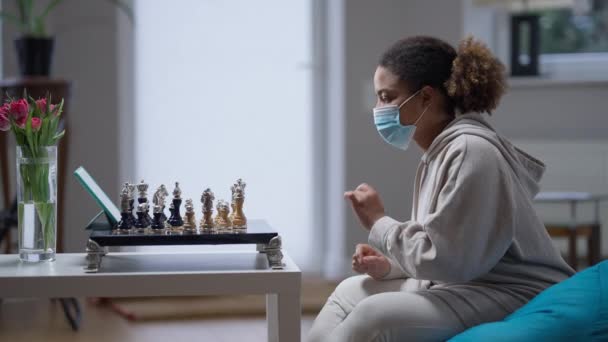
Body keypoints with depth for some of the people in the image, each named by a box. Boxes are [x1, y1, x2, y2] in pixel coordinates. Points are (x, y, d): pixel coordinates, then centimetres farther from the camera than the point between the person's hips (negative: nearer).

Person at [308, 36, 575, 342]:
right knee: (351, 293, 12)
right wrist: (389, 266, 1)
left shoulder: (470, 151, -17)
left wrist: (379, 222, -10)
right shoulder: (443, 150, 13)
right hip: (464, 285, 10)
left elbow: (443, 258, -22)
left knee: (374, 316, -23)